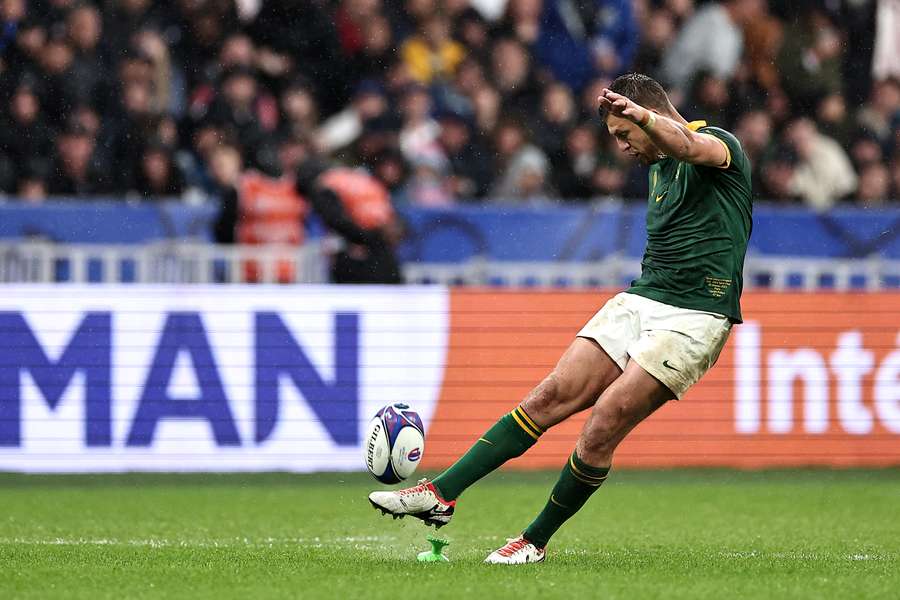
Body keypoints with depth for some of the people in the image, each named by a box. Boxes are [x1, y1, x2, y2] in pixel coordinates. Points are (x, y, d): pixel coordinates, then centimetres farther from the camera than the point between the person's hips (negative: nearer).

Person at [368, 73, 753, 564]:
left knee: (602, 426, -15)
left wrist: (642, 116, -55)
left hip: (694, 317, -8)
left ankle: (536, 540, 0)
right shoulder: (658, 167, 19)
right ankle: (440, 494, -9)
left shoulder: (721, 144, -9)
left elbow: (692, 146, -35)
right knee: (553, 395, -5)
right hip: (640, 299, 8)